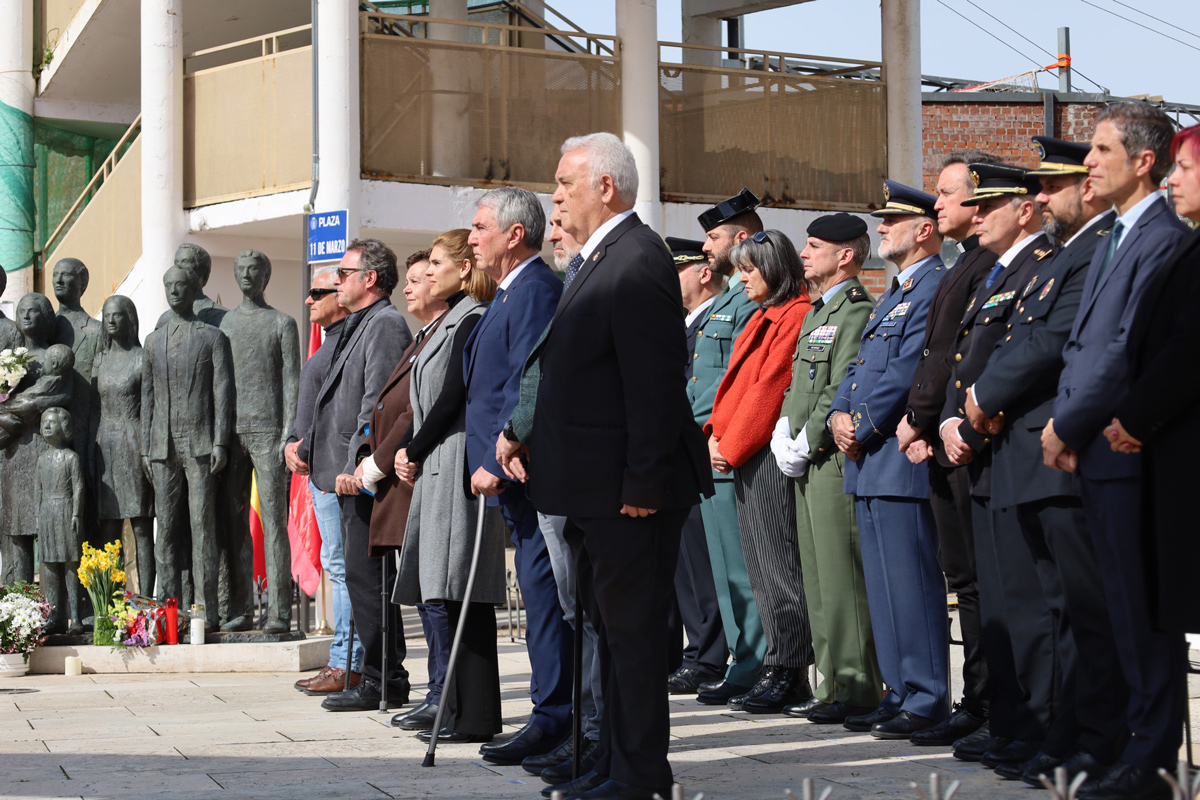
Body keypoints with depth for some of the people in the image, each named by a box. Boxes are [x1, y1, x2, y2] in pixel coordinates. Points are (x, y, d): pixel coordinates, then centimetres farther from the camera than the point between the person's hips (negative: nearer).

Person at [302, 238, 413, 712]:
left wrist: (355, 465, -23)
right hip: (350, 475, 11)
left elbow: (377, 402, -19)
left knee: (365, 576, -9)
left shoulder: (385, 325, -11)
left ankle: (382, 682, -6)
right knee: (363, 577, 11)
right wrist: (308, 447, 27)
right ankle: (382, 677, 16)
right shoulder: (357, 327, 21)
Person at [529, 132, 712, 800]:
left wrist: (643, 485, -23)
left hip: (628, 492, -11)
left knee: (633, 628, -4)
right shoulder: (595, 262, 16)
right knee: (612, 627, 16)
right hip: (595, 491, 11)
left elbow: (655, 386, -22)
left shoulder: (637, 263, -17)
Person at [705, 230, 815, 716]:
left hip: (771, 455, -10)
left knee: (779, 566, -7)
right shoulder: (762, 319, 20)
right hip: (741, 454, 10)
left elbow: (769, 386, -16)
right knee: (761, 566, 9)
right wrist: (716, 434, 5)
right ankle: (784, 671, 13)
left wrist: (732, 448, -14)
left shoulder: (797, 316, -11)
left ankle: (785, 674, -4)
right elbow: (735, 382, 20)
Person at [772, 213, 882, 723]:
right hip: (806, 465, 10)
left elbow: (843, 391, -18)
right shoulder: (815, 313, 21)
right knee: (816, 580, 11)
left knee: (841, 576, -9)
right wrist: (784, 432, 6)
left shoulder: (857, 311, -11)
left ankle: (856, 689, -6)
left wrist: (805, 446, -15)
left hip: (835, 461, -10)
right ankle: (833, 683, 17)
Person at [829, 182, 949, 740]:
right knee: (884, 584, 12)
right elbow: (860, 366, 21)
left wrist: (863, 429, -12)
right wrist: (840, 416, 2)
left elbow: (907, 370, -18)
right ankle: (901, 694, 18)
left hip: (902, 456, -10)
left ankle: (927, 701, -4)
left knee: (911, 582, -8)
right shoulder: (892, 294, 22)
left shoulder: (937, 288, -10)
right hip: (868, 462, 10)